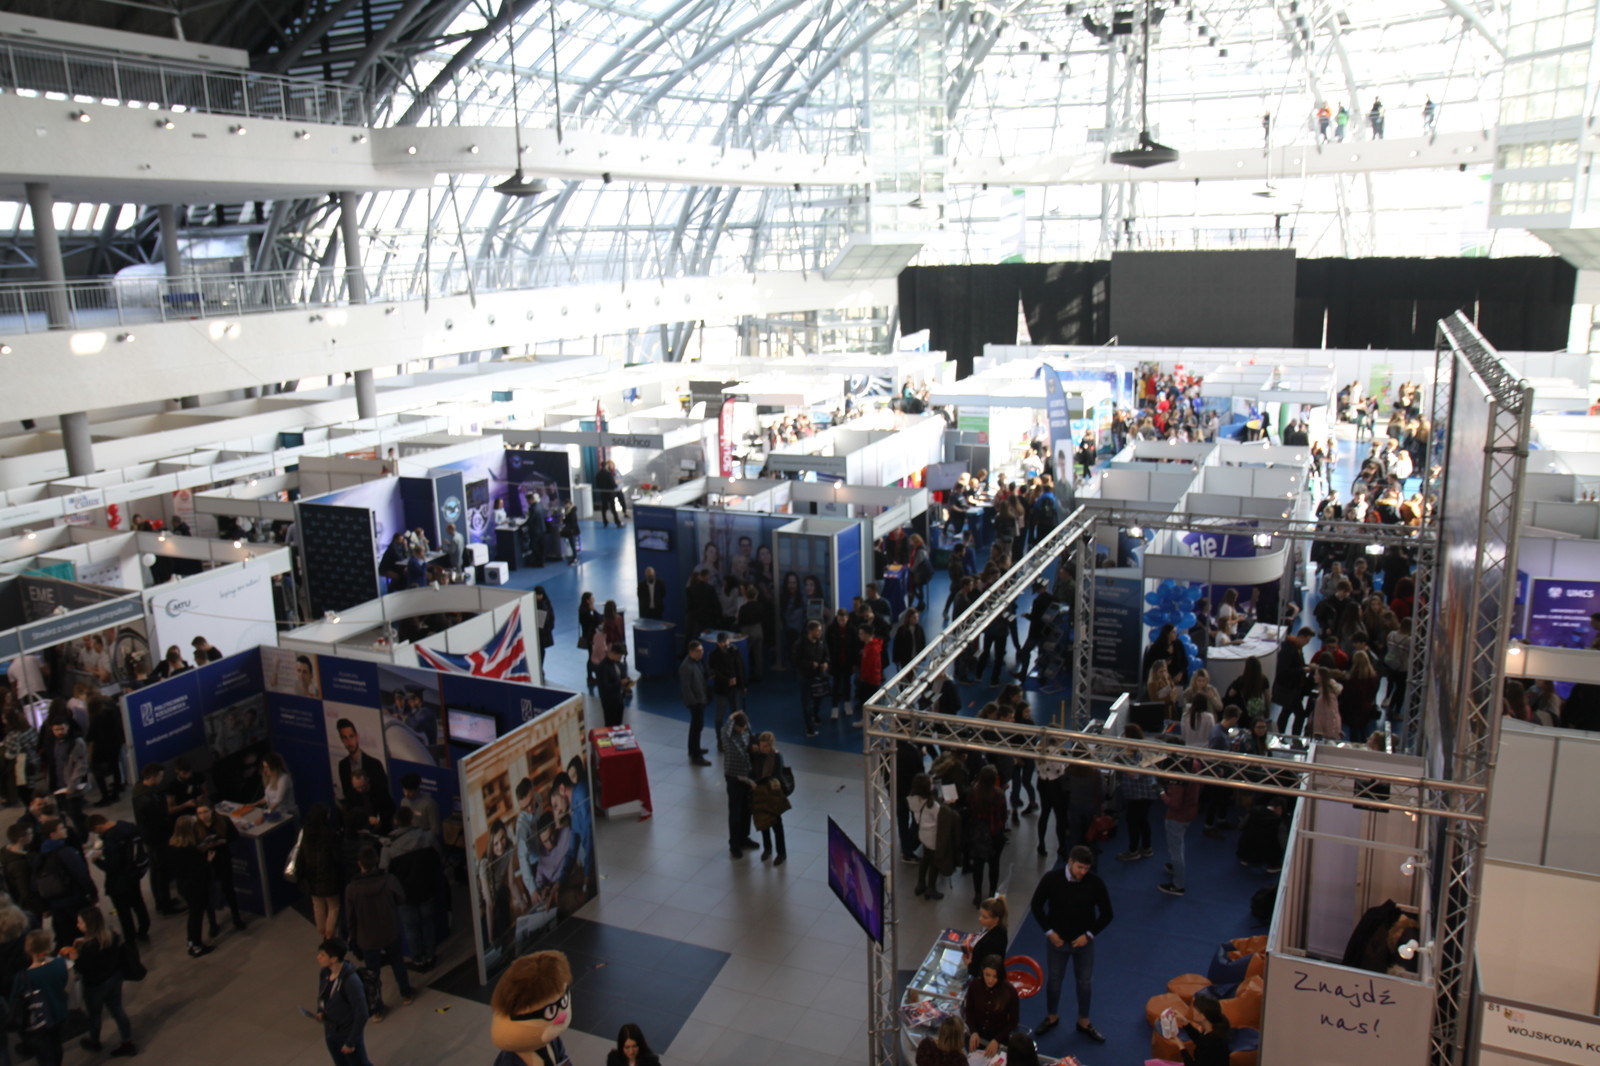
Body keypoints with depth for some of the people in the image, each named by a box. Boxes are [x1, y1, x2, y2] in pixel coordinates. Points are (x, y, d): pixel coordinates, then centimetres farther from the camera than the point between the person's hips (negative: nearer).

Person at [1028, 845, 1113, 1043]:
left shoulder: (1095, 883, -18)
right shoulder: (1051, 879, -19)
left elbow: (1106, 914, -5)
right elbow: (1036, 905, -5)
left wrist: (1089, 935, -12)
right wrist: (1049, 931, -9)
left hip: (1083, 941, 0)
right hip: (1057, 940, 0)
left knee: (1085, 982, 14)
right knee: (1053, 980, 15)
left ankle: (1084, 1022, 34)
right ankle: (1052, 1017, 37)